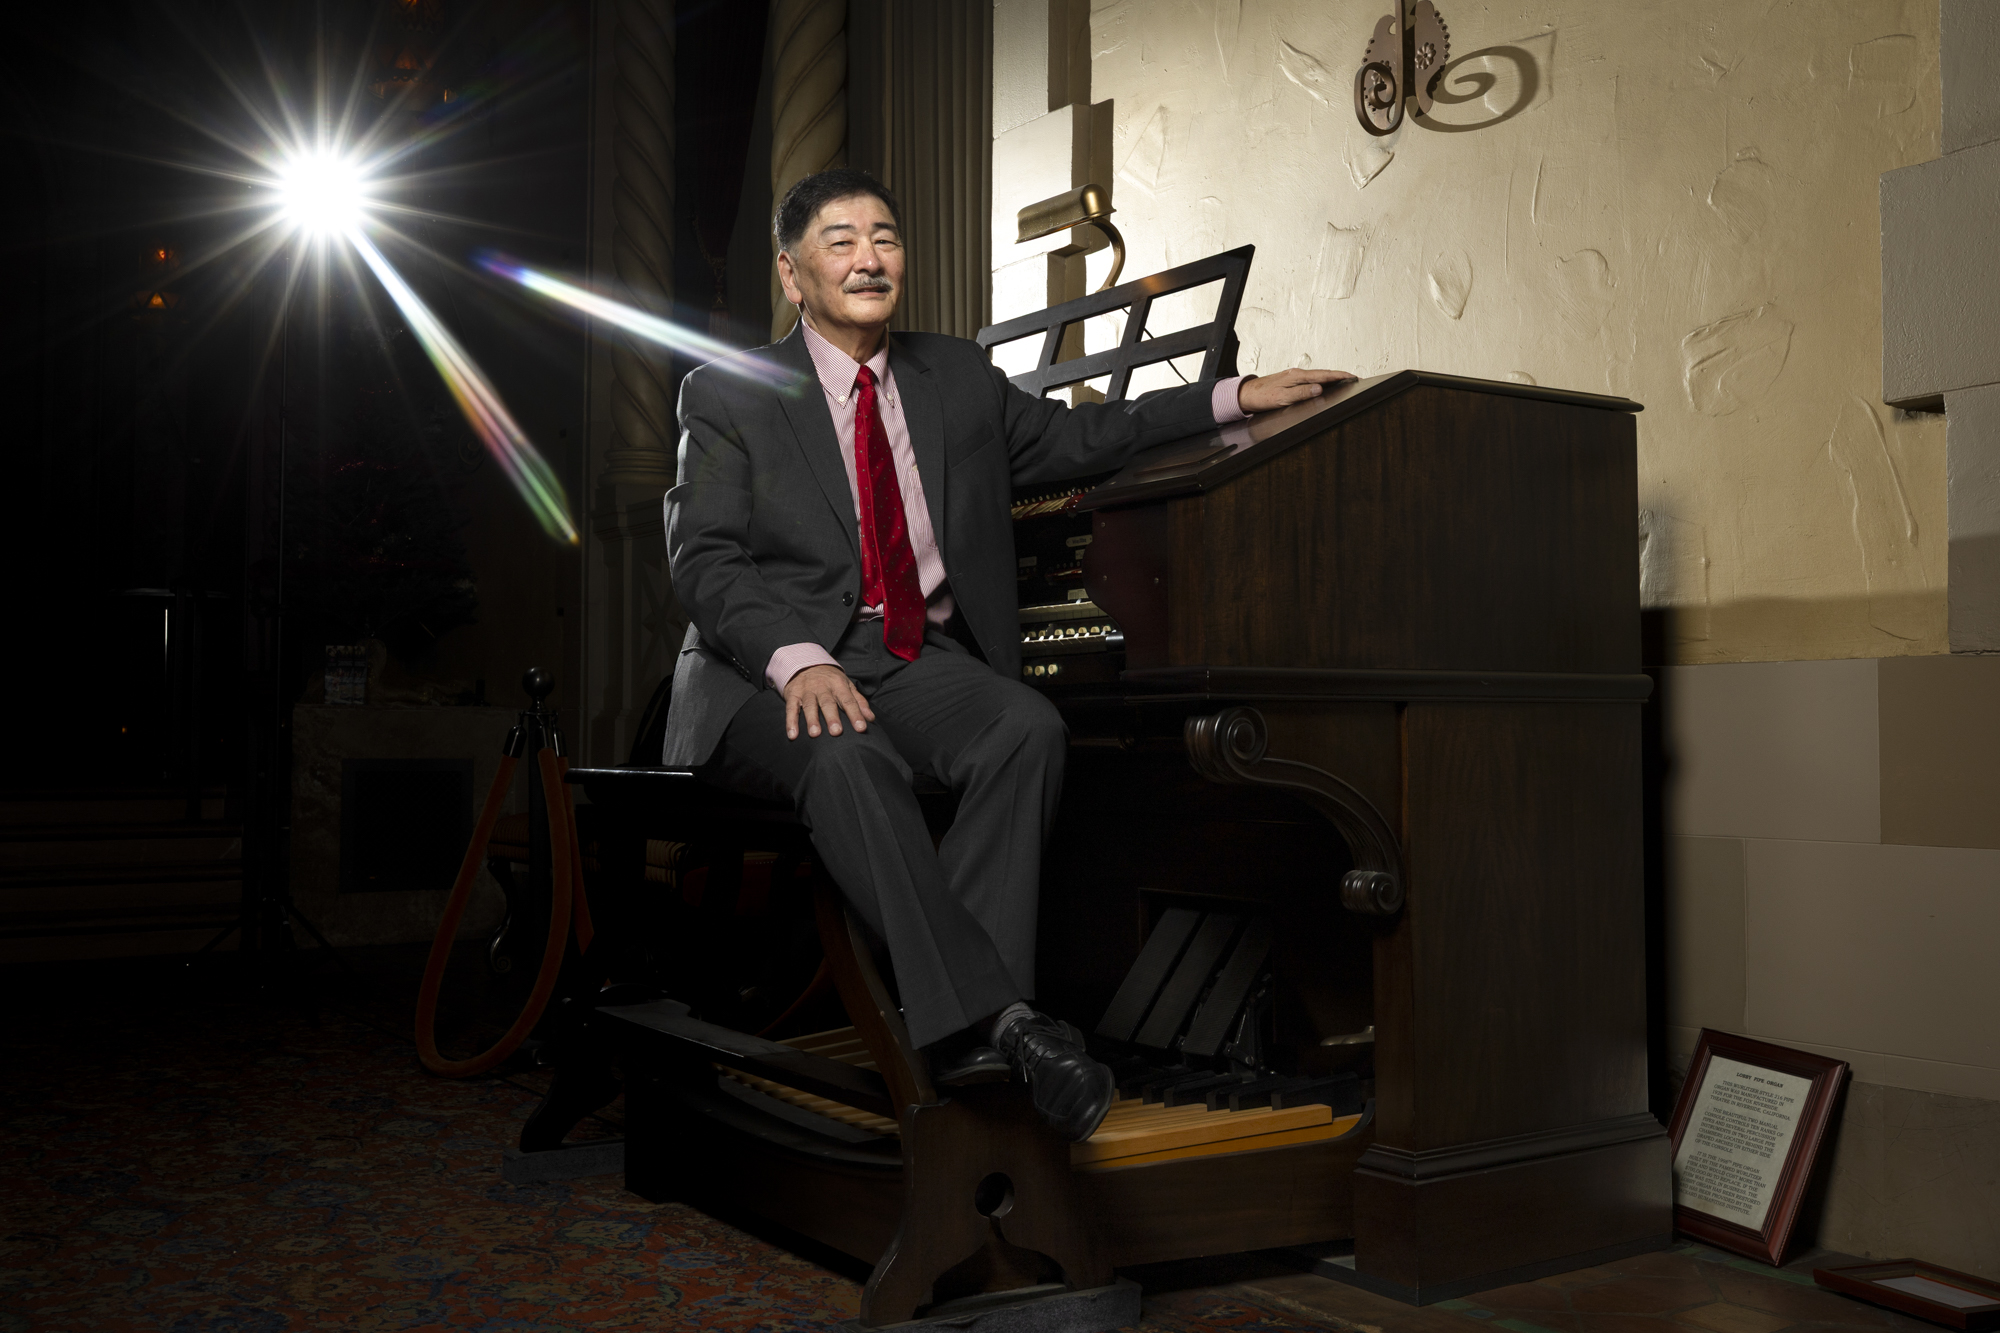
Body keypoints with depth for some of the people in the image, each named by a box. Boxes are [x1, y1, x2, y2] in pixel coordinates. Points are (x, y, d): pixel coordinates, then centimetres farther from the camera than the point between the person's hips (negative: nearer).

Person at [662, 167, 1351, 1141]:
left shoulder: (957, 378, 19)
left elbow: (1076, 438, 29)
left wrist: (1237, 397, 22)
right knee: (845, 757, -37)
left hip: (919, 659, 4)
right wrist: (798, 659, -24)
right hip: (774, 672, -3)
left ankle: (947, 1029, -35)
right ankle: (992, 1019, -41)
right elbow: (703, 561, -5)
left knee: (1027, 728, -29)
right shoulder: (728, 394, 5)